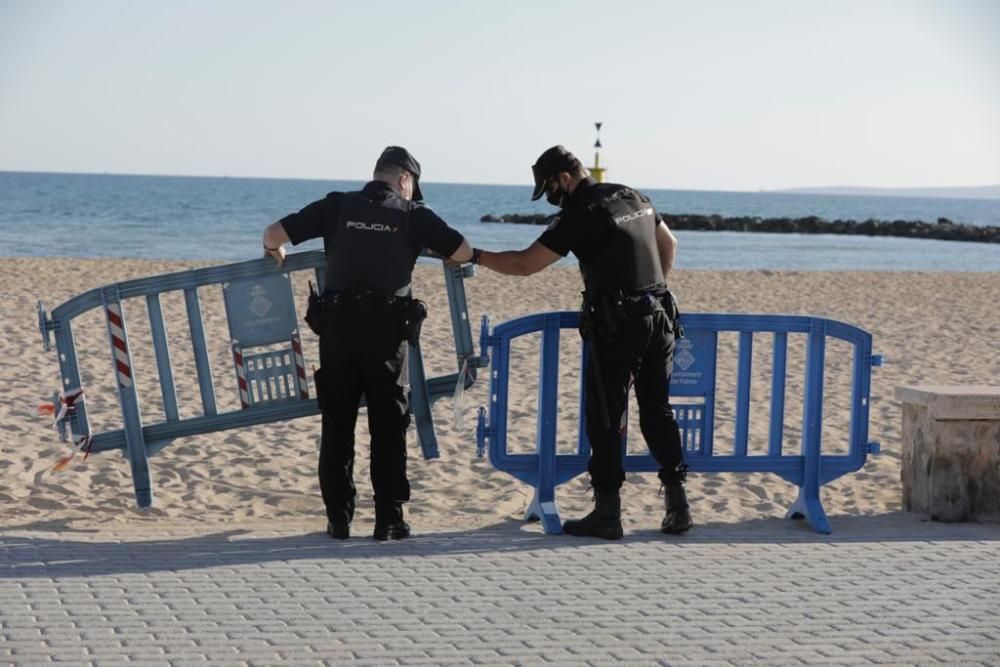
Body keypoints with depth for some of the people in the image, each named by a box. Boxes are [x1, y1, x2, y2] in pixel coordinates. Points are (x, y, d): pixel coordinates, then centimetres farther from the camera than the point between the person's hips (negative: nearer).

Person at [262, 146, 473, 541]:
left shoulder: (337, 206, 7)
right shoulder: (413, 214, 4)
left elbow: (273, 234, 4)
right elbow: (464, 253, 3)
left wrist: (276, 255, 27)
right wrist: (429, 242, 24)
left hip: (338, 326, 2)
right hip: (386, 328, -1)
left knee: (337, 426, 10)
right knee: (388, 428, 6)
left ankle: (339, 520, 10)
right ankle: (388, 521, 5)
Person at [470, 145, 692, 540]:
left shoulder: (580, 216, -11)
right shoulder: (632, 198, 13)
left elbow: (525, 264, -12)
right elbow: (669, 245, 24)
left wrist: (474, 256, -1)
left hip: (617, 326, -8)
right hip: (659, 319, 8)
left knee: (604, 418, 0)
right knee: (657, 411, 13)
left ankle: (607, 513, 2)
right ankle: (677, 505, 12)